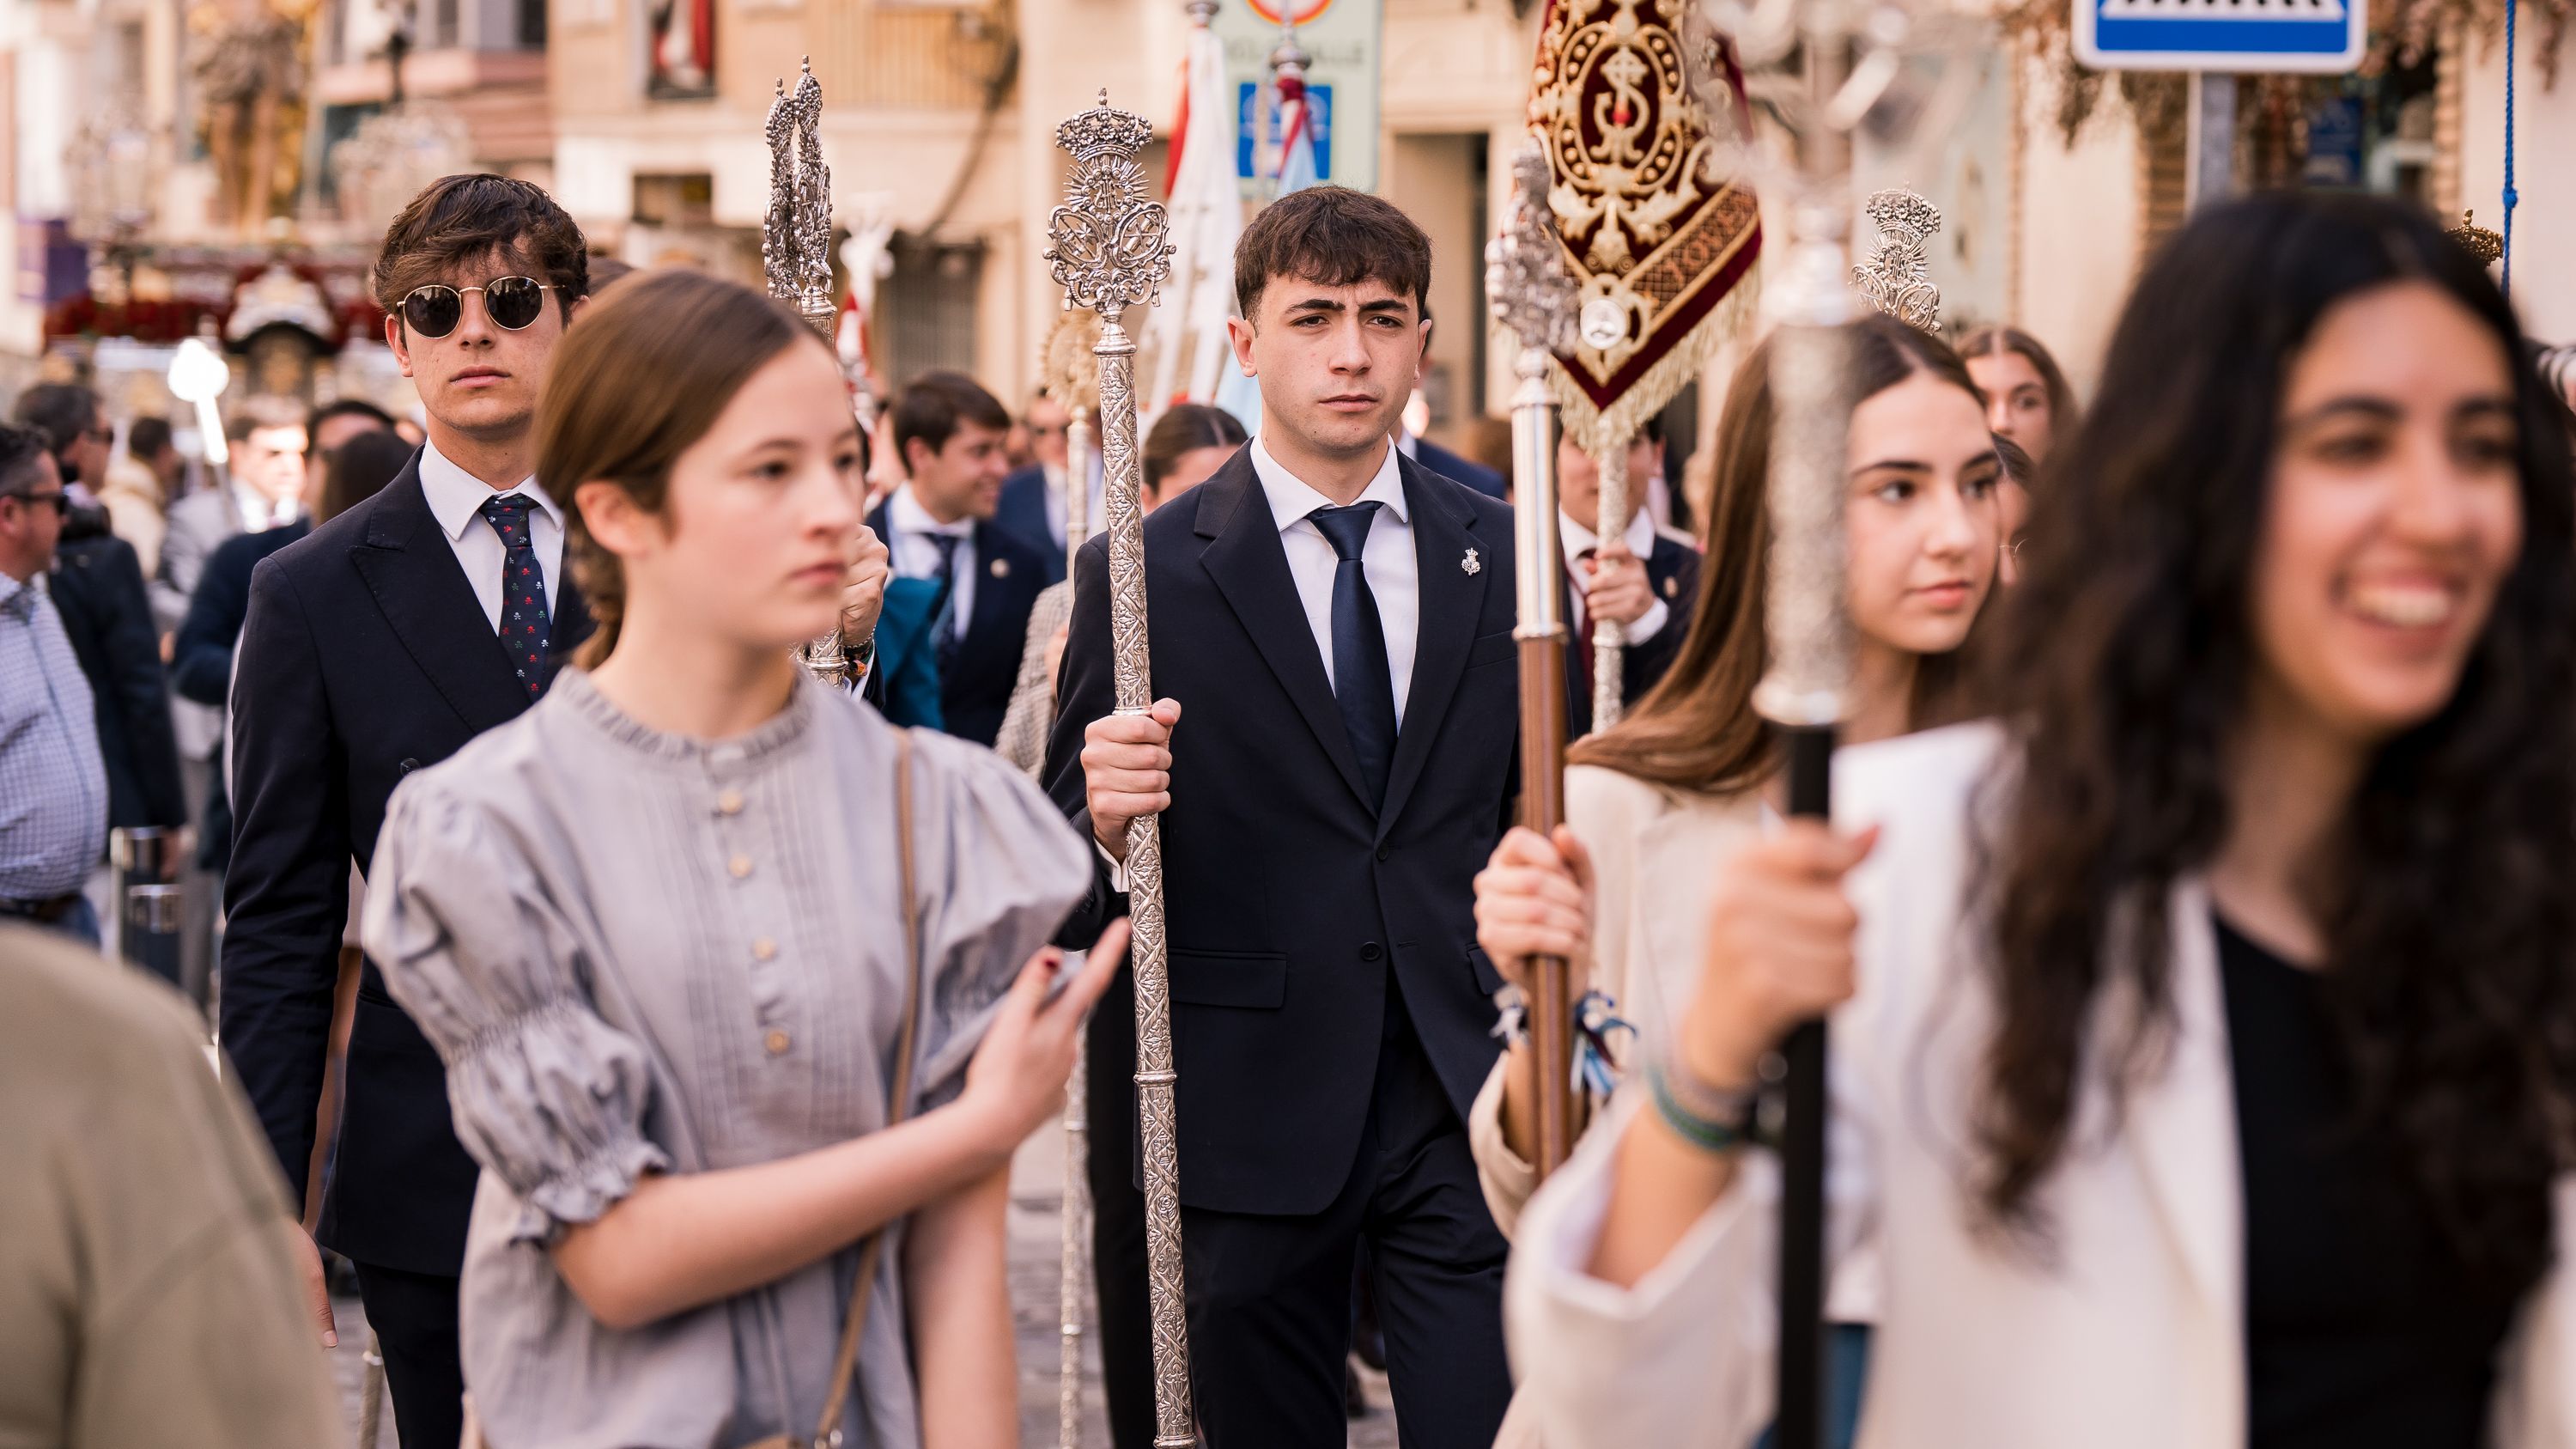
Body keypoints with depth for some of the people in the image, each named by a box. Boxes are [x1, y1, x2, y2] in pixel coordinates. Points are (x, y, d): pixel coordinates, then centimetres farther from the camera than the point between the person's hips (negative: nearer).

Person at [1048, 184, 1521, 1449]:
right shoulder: (1145, 575, -1)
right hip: (1251, 1112, -1)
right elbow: (1067, 890, -2)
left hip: (1467, 1102, 2)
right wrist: (1105, 825, -21)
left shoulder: (1506, 558, 8)